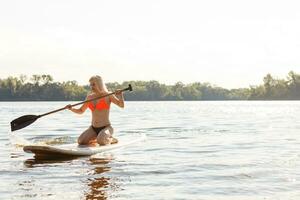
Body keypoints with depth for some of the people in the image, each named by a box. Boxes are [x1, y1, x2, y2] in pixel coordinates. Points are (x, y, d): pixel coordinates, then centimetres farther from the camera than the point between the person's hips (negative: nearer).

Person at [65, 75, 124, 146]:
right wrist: (71, 109, 0)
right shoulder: (89, 97, 11)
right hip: (93, 128, 5)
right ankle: (96, 138, 12)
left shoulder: (108, 95, -2)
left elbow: (121, 105, -12)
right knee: (80, 141, -16)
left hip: (106, 127, -5)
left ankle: (110, 139, 1)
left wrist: (120, 94, -29)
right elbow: (81, 111, 19)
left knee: (101, 141, -34)